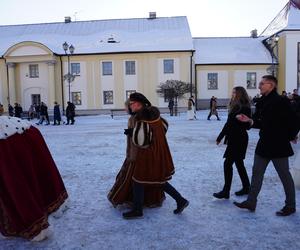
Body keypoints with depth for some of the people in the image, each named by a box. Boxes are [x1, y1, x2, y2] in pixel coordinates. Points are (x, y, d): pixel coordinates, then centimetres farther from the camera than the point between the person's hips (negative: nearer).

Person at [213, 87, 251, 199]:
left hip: (239, 140, -9)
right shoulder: (235, 106, 12)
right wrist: (220, 137, 16)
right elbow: (229, 123, 15)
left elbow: (247, 126, -15)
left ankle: (226, 191, -1)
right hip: (233, 139, 9)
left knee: (228, 163, -8)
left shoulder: (244, 108, -14)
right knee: (239, 163, 15)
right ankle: (246, 187, 28)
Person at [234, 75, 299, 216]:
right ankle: (251, 202, 21)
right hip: (264, 143, 8)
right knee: (257, 173, 11)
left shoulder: (281, 101, -15)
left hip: (279, 145, -8)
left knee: (284, 175, 7)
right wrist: (249, 121, -6)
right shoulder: (262, 102, 8)